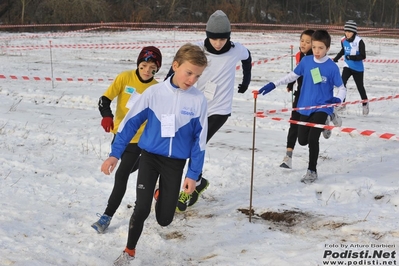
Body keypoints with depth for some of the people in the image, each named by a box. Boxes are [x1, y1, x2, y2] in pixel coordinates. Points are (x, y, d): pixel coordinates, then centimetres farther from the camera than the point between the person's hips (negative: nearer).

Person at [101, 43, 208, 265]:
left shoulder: (199, 100, -9)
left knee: (164, 219, 3)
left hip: (176, 162, 1)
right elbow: (131, 122, -3)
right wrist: (115, 154, -4)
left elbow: (199, 139, -2)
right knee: (142, 209, -11)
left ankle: (161, 194, 40)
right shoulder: (154, 92, -10)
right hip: (150, 156, -1)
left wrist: (193, 174, -2)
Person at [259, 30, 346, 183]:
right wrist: (273, 85, 2)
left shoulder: (332, 67, -13)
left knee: (312, 138, -16)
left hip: (322, 107, -4)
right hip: (306, 107, 4)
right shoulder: (306, 61, -4)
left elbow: (342, 88, -5)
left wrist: (338, 99, -26)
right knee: (302, 140, 10)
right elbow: (292, 76, 9)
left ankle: (312, 171, 4)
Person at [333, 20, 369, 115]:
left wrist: (352, 57, -34)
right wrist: (336, 58, 18)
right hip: (347, 66, 3)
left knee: (360, 87, 10)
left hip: (358, 68, -3)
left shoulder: (359, 41, -21)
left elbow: (363, 56, -21)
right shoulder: (343, 40, -5)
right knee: (342, 83, -17)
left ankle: (365, 104, 32)